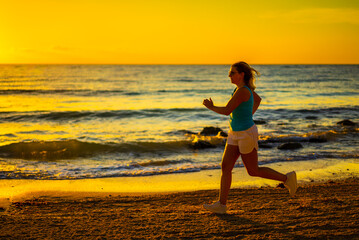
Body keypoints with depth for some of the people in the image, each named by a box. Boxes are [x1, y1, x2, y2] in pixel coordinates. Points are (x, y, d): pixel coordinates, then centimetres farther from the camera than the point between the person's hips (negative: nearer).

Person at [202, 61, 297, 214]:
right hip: (236, 134, 10)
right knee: (225, 167, 2)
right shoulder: (245, 87, 7)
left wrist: (211, 107, -10)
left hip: (246, 134, -10)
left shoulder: (242, 91, -23)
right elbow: (258, 99, 26)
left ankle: (287, 179, 19)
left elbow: (227, 111, -27)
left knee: (253, 171, 3)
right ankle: (221, 205, 4)